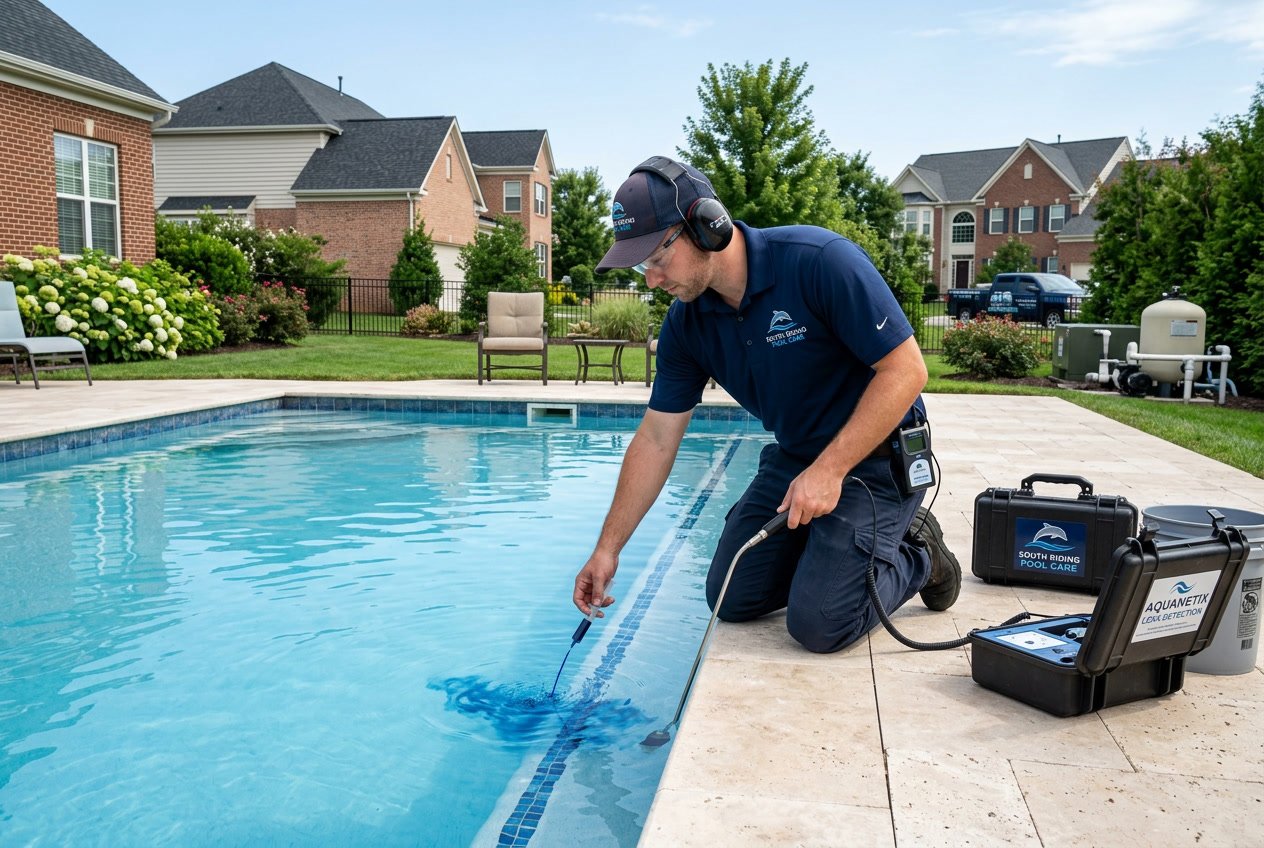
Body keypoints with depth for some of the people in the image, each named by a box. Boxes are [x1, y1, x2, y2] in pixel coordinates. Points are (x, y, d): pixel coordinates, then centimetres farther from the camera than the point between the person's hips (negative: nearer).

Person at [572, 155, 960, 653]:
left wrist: (830, 469, -28)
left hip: (874, 458, -6)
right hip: (793, 458, 7)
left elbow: (905, 370, -24)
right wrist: (607, 548, -1)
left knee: (819, 625, -15)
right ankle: (832, 546, 25)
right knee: (733, 599, 5)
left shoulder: (821, 262, -27)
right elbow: (656, 440, -1)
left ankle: (917, 556, 12)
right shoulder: (686, 324, -7)